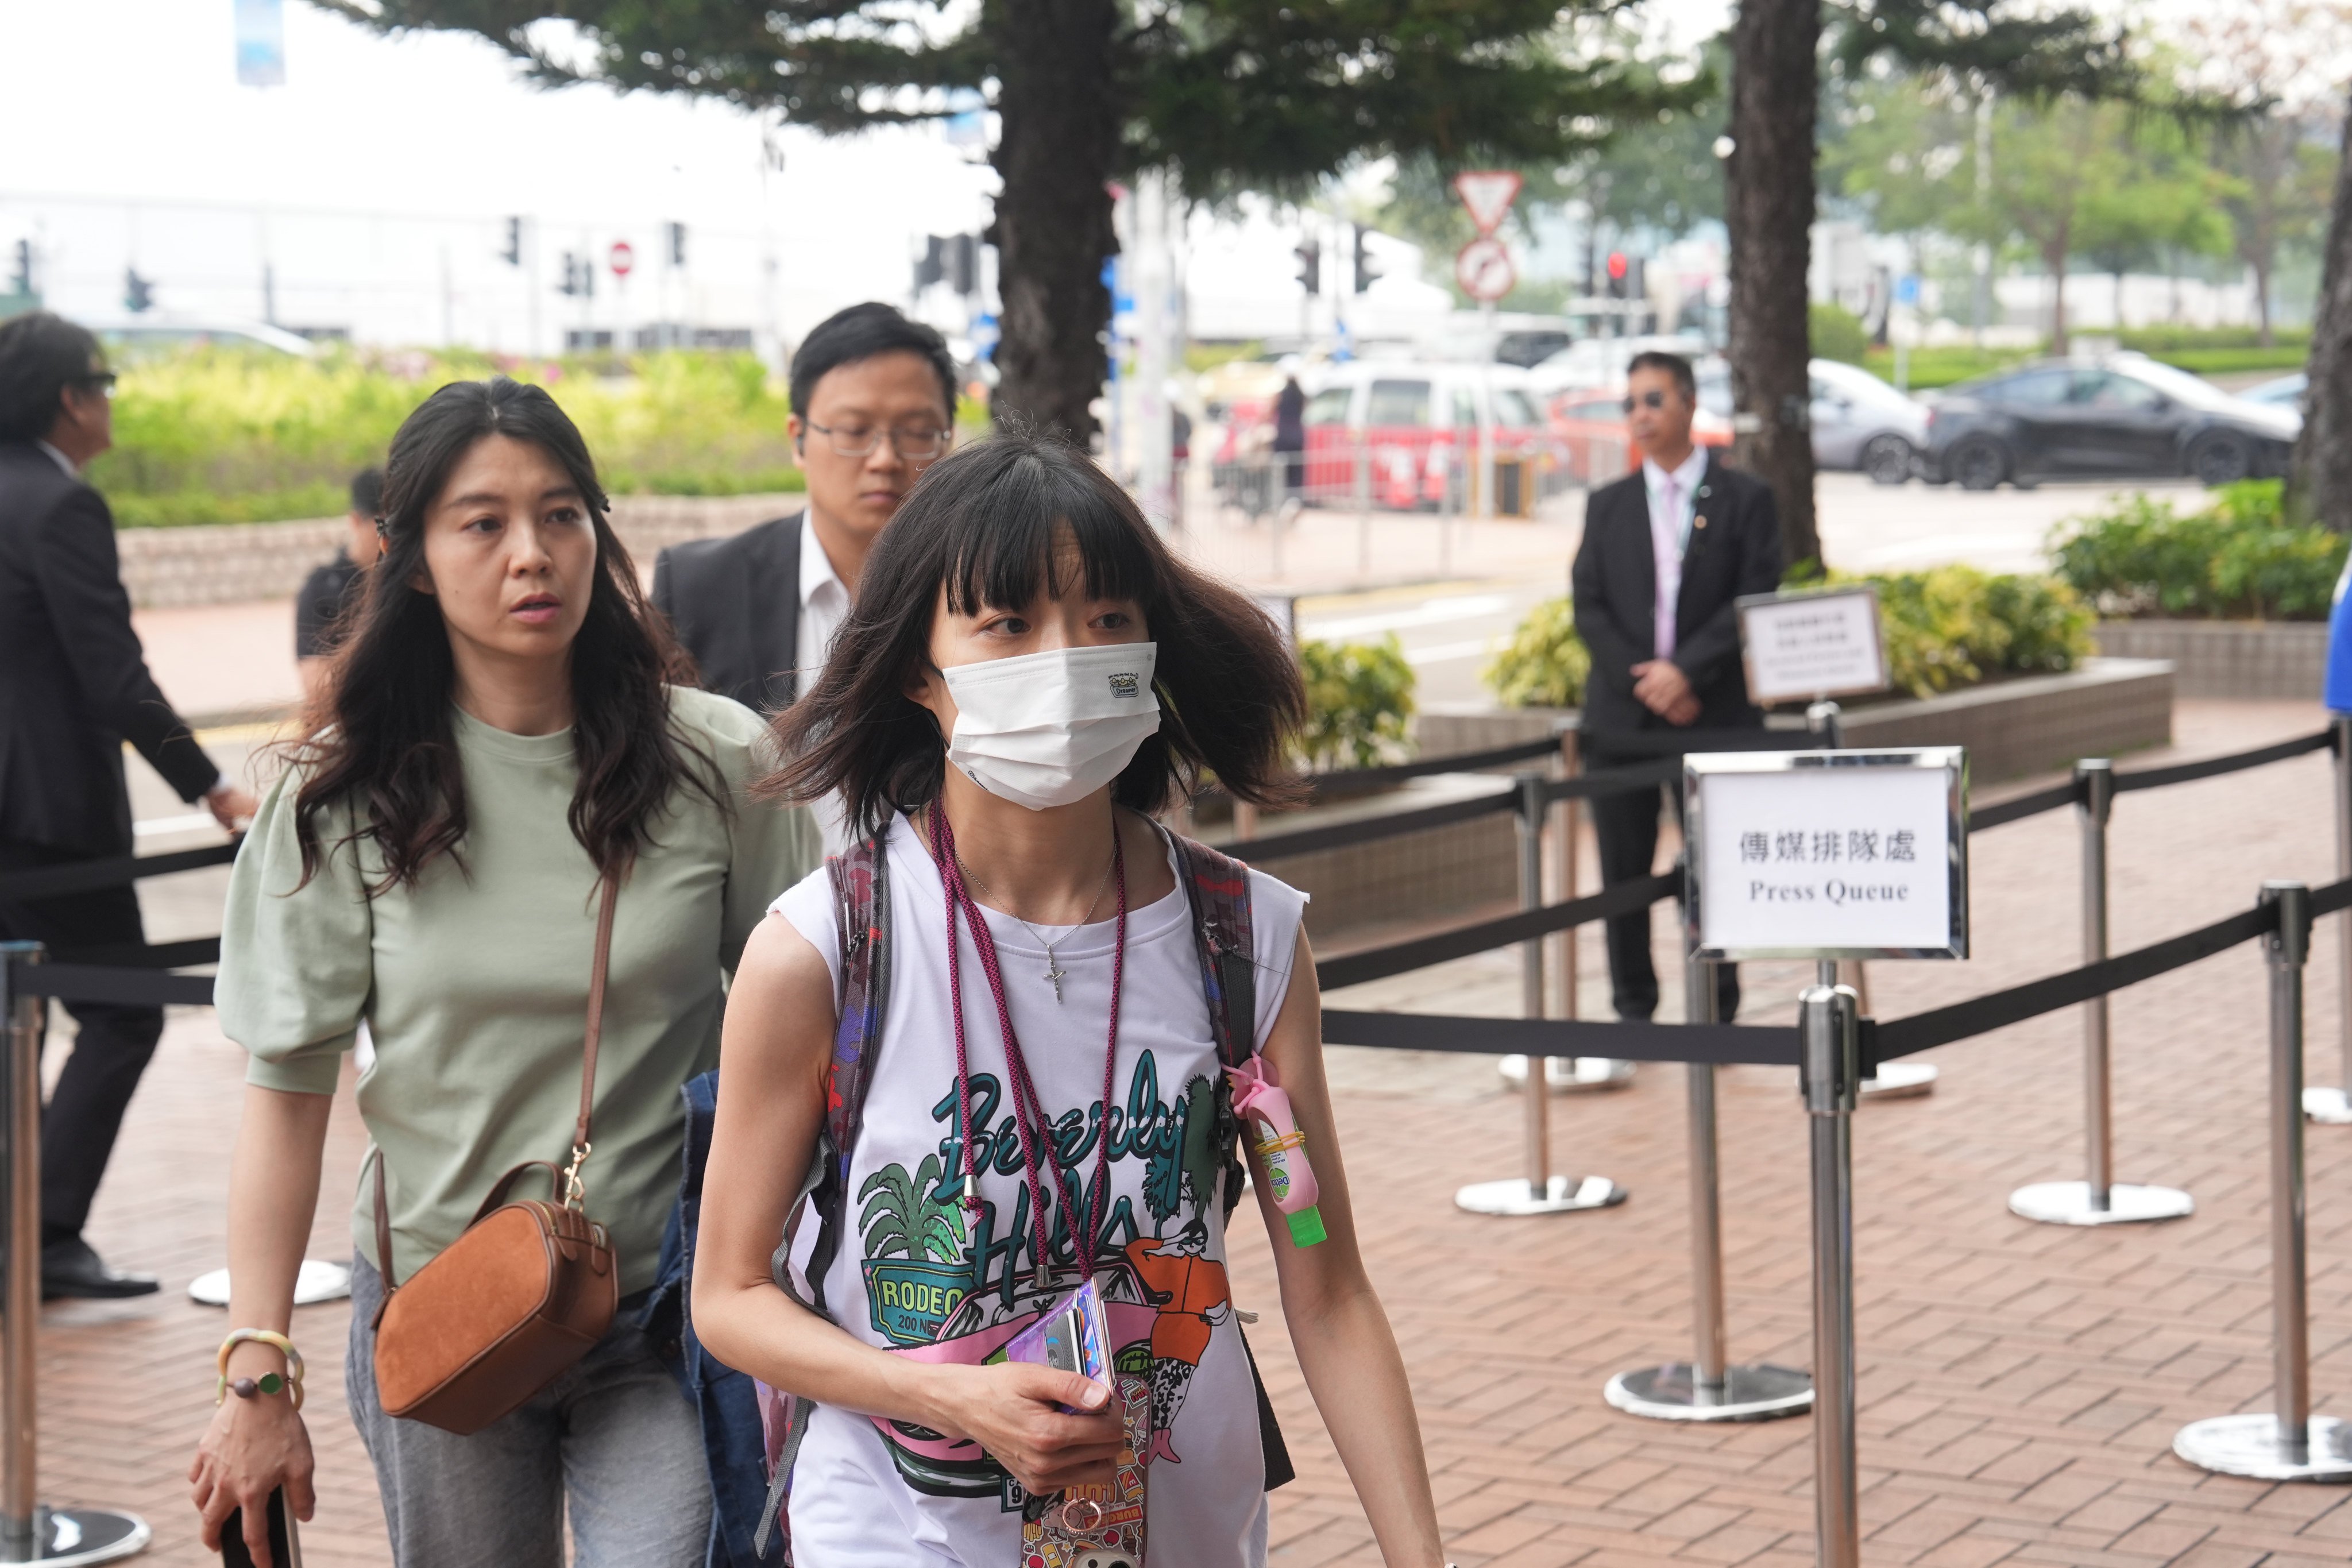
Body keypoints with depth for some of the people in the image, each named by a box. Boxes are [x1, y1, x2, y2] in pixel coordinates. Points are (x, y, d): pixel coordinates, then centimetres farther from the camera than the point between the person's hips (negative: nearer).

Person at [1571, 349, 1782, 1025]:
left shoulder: (1744, 499, 3)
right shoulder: (1607, 505, 11)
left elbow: (1755, 602, -6)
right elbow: (1589, 607, 5)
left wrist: (1686, 670, -16)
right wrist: (1643, 680, -10)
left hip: (1713, 711, -2)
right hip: (1622, 715, 3)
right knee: (1623, 872, 4)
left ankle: (1718, 1013, 11)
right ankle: (1633, 1012, 13)